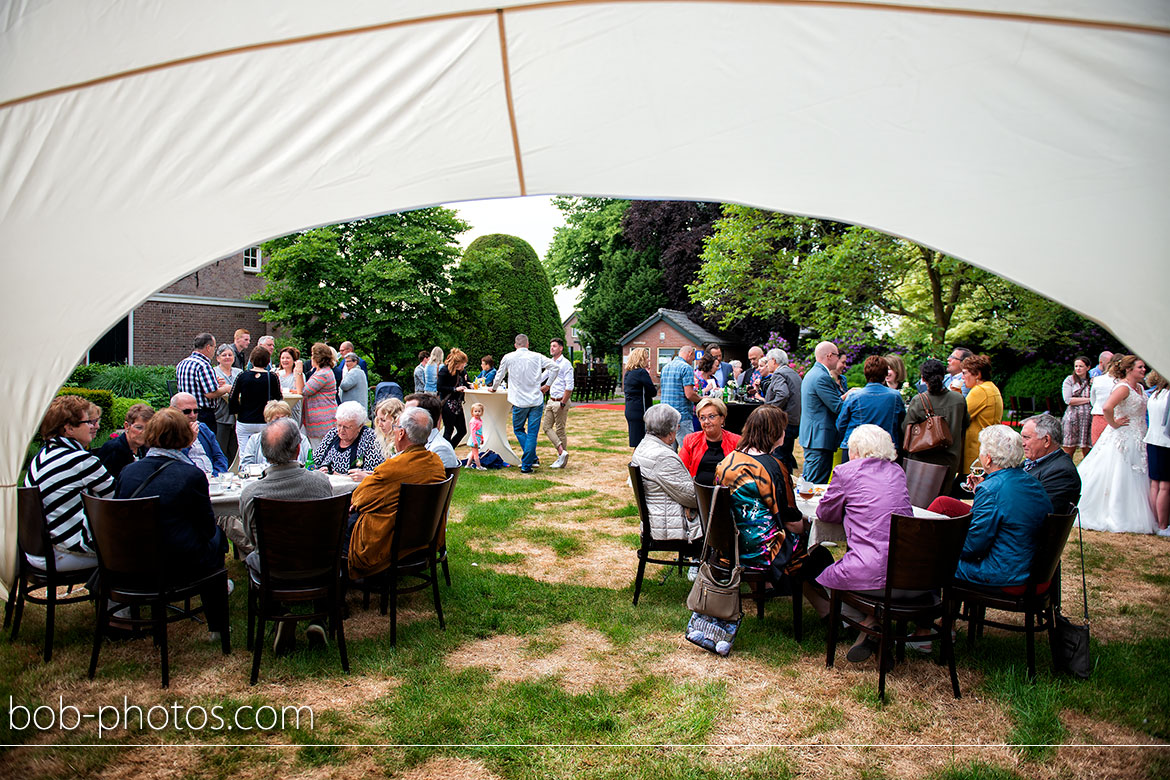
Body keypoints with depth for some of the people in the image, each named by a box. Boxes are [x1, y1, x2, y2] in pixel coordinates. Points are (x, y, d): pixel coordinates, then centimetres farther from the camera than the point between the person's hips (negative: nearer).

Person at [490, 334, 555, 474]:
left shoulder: (508, 358, 0)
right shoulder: (537, 357, 1)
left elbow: (500, 375, 13)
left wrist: (493, 388, 30)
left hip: (519, 402, -1)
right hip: (537, 401, 1)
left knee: (518, 429, 18)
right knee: (532, 433, 4)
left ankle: (532, 458, 10)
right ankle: (527, 465, 3)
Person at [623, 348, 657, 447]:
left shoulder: (628, 373, 13)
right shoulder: (642, 372, -13)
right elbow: (653, 392, -12)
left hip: (630, 411, 9)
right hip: (640, 412, -9)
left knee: (637, 444, 11)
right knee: (642, 443, -6)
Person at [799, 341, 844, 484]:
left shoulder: (811, 374, 17)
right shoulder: (822, 377, -17)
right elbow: (838, 407, -19)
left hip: (810, 436, 11)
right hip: (821, 438, -11)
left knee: (808, 481, 16)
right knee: (817, 485, -7)